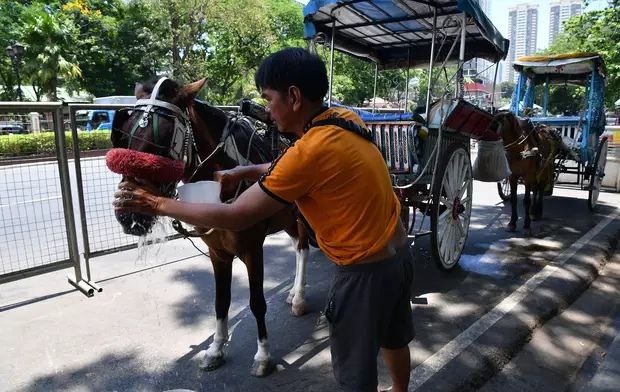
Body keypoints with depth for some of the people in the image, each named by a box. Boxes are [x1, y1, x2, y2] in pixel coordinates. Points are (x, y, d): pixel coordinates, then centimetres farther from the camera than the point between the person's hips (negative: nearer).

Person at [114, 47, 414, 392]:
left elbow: (235, 217, -22)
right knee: (393, 337, 31)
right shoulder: (344, 120, -2)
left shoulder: (310, 150, -28)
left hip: (364, 272, -9)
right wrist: (245, 172, 6)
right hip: (399, 254, 9)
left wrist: (158, 204, -12)